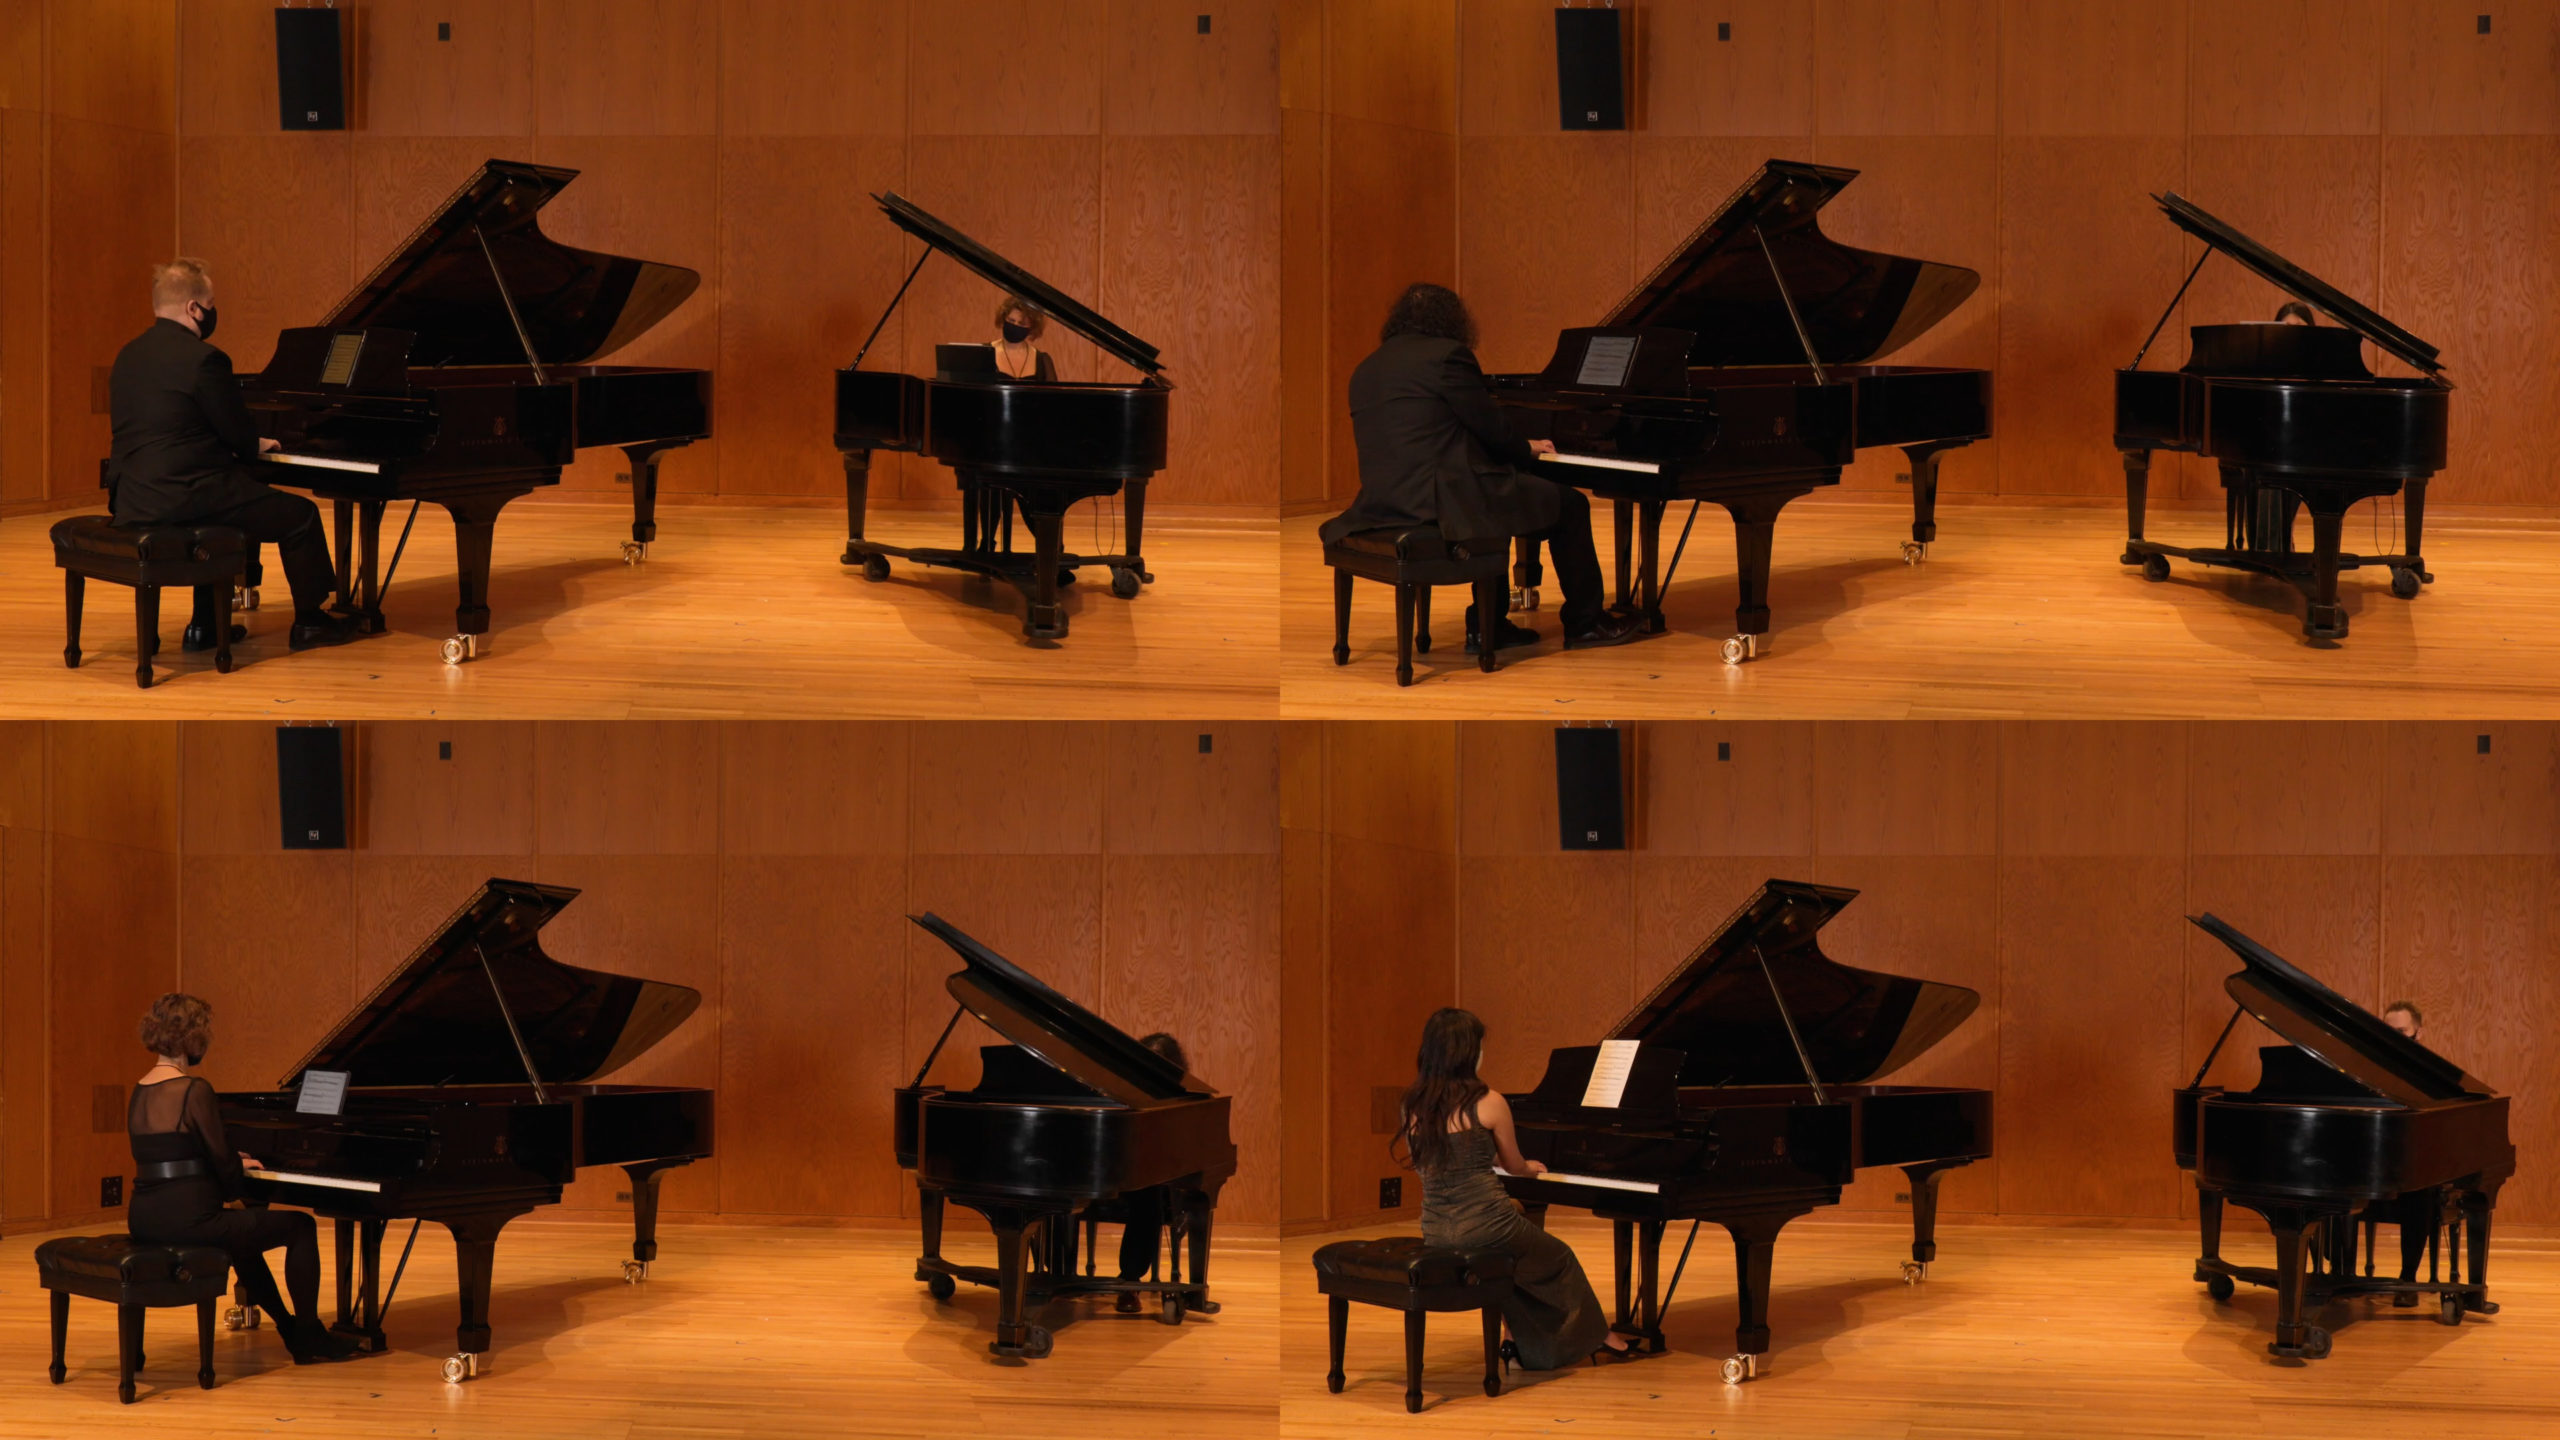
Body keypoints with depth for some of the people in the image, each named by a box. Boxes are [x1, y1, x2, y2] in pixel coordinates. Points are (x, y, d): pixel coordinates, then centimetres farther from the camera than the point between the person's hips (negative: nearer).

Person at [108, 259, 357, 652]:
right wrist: (257, 446, 13)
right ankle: (309, 622, 18)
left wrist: (247, 444, 20)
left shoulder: (129, 356, 11)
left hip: (133, 501, 9)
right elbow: (241, 438, -11)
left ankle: (205, 625, 32)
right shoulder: (202, 358, -15)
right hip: (185, 498, -9)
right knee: (300, 516, 7)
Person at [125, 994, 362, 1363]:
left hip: (146, 1220, 9)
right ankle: (308, 1335, 17)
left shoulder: (141, 1091, 9)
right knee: (301, 1226, 8)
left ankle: (287, 1325, 45)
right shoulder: (194, 1090, -16)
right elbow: (224, 1165, -12)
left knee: (241, 1231, 37)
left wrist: (232, 1163, 25)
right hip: (187, 1220, -9)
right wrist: (237, 1177, 11)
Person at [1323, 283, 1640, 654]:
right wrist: (1526, 449, 16)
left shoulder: (1367, 369, 18)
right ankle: (1584, 623, 16)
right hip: (1440, 499, -9)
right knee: (1569, 505, 6)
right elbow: (1490, 427, -6)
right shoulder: (1447, 355, -7)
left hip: (1384, 501, 9)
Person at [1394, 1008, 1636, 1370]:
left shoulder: (1414, 1105, 3)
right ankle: (1597, 1338, 41)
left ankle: (1535, 1348, 34)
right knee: (1560, 1259, 21)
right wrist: (1529, 1168, 28)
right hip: (1483, 1226, -6)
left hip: (1435, 1229, 6)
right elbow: (1514, 1164, 1)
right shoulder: (1487, 1102, -12)